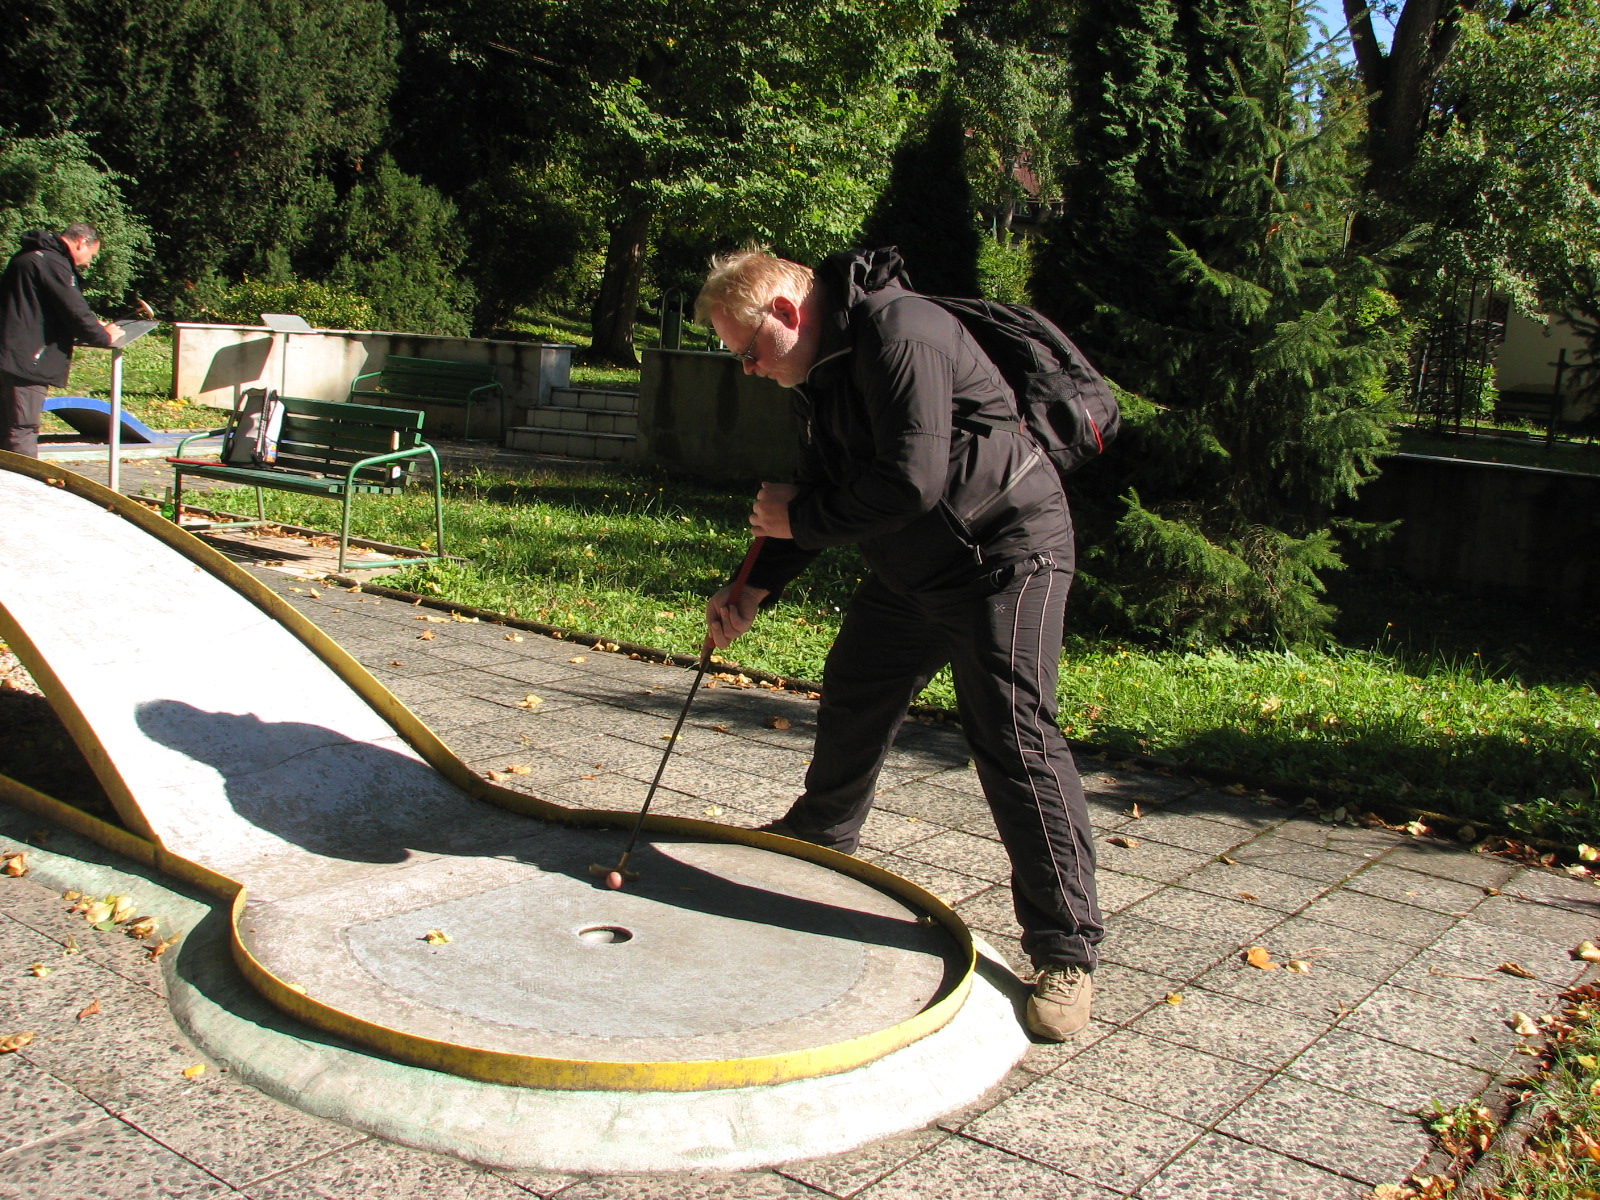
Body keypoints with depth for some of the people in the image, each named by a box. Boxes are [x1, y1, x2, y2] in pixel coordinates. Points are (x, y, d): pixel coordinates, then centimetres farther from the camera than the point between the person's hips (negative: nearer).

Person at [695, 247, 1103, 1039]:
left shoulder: (899, 333, -24)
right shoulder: (823, 368, 7)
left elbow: (911, 483, -32)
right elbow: (825, 492, 13)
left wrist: (800, 518, -18)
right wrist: (755, 591, 3)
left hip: (1005, 551, -10)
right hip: (910, 570, 10)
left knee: (1012, 736, -15)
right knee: (853, 695, 21)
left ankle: (1065, 949, -8)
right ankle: (821, 835, 47)